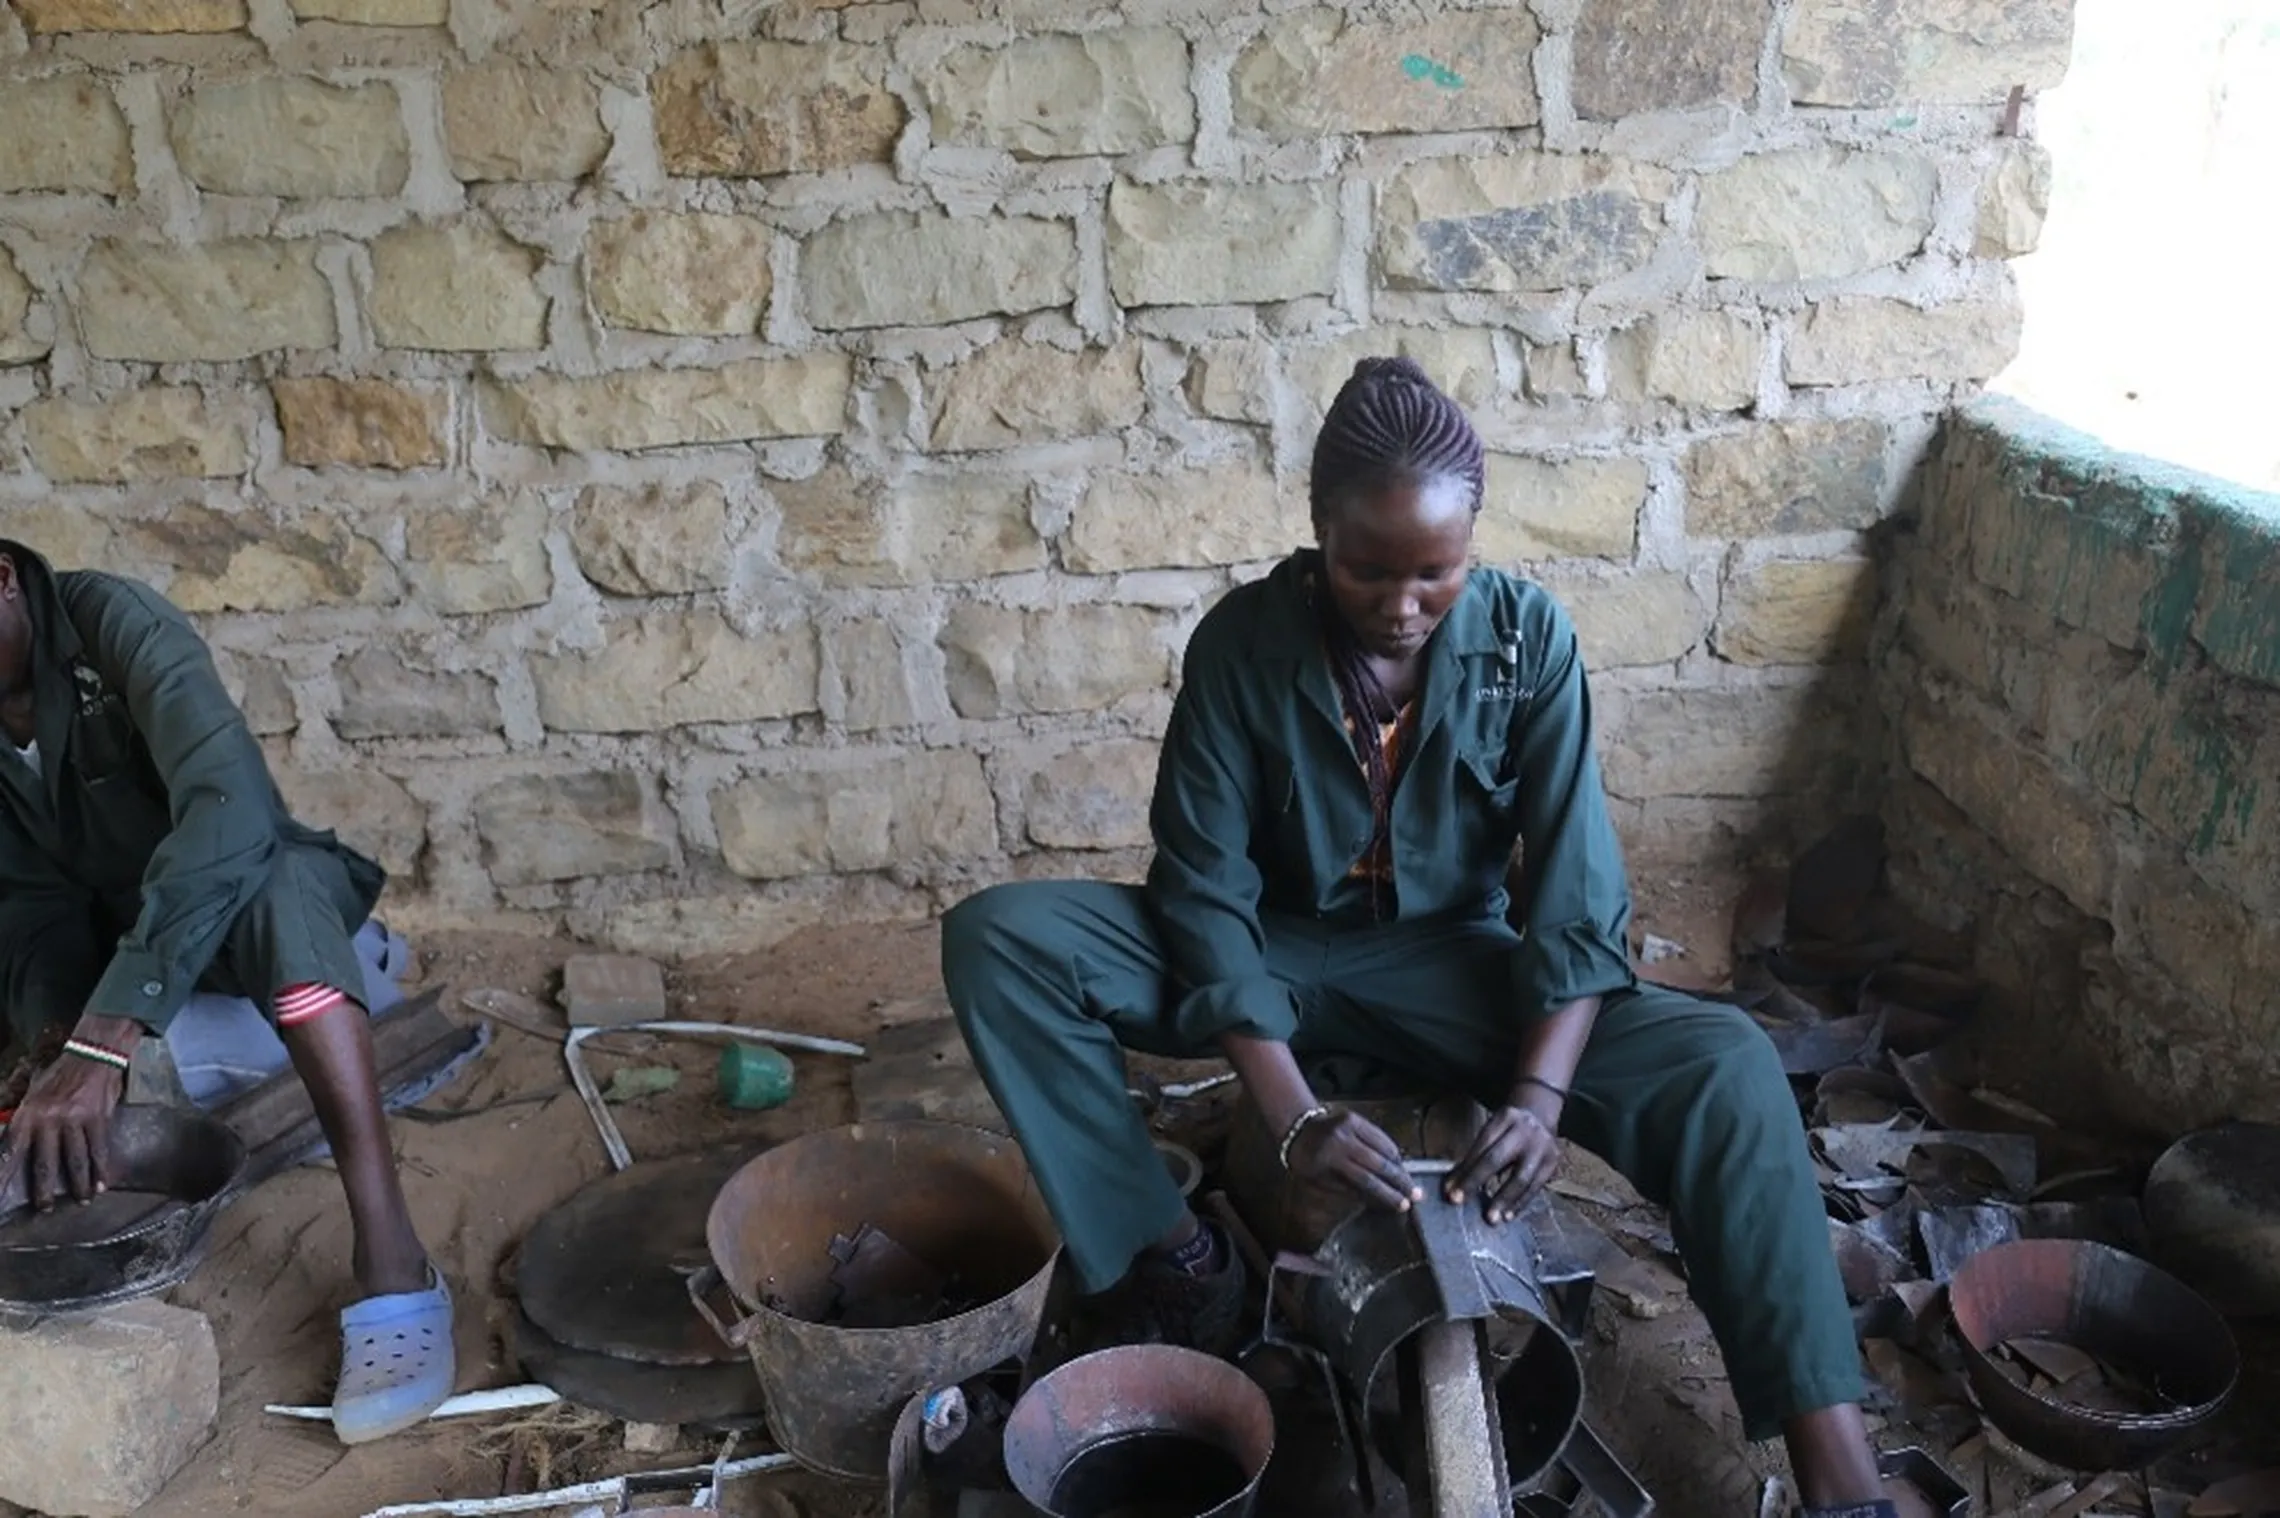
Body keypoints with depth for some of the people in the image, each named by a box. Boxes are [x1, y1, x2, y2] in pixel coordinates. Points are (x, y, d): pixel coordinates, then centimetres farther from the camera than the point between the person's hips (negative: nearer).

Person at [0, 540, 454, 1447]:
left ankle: (392, 1262, -44)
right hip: (99, 926, 7)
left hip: (237, 891, -6)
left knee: (276, 886, -36)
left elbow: (231, 806, -42)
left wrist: (100, 1043, -50)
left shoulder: (110, 621, -25)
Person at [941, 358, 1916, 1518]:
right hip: (1275, 956, 0)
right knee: (998, 939, -24)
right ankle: (1175, 1259, -15)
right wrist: (1293, 1114, -29)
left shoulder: (1529, 638, -13)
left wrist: (1537, 1096, -30)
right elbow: (1207, 888, -18)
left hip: (1455, 964, 0)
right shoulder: (1244, 641, -15)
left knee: (1726, 1067, -26)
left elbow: (1576, 895, -14)